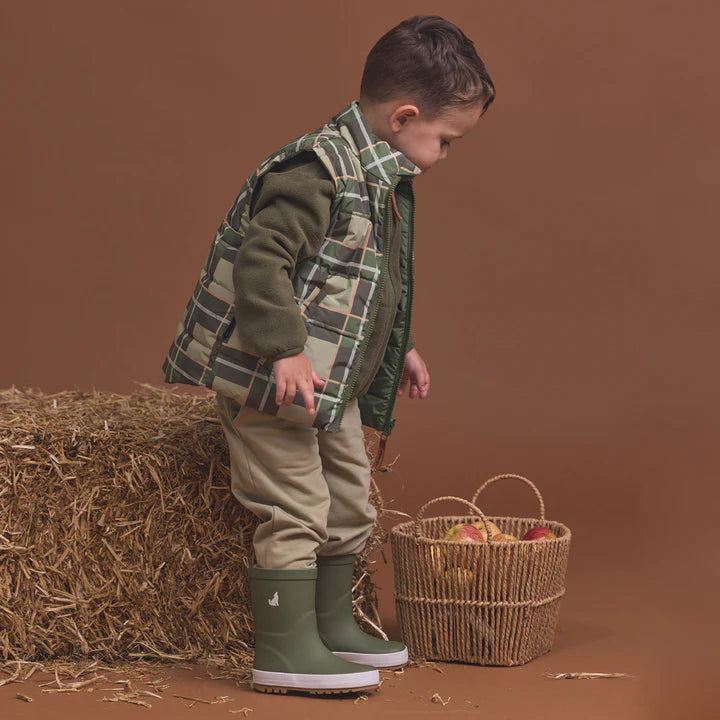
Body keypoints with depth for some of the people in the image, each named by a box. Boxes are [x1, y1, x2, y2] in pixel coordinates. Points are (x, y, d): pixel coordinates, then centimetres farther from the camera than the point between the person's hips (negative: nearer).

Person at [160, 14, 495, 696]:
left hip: (335, 384, 10)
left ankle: (332, 625, 32)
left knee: (350, 506, 17)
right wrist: (284, 351, -29)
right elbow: (260, 260, -26)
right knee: (293, 511, -6)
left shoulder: (378, 177, 13)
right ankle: (284, 653, 4)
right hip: (272, 379, -10)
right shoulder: (320, 169, -20)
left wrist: (400, 348, 27)